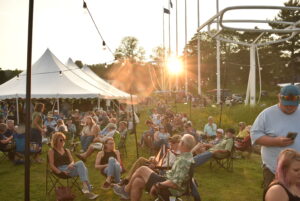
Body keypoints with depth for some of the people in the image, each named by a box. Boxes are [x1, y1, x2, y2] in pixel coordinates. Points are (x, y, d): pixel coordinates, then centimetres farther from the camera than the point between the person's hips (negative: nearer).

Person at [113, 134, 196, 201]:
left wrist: (157, 185, -20)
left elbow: (175, 183, -29)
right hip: (168, 182, 9)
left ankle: (126, 190, 15)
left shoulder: (183, 160, -25)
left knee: (142, 169, -5)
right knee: (137, 182, 3)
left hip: (169, 188, -9)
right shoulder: (187, 156, 6)